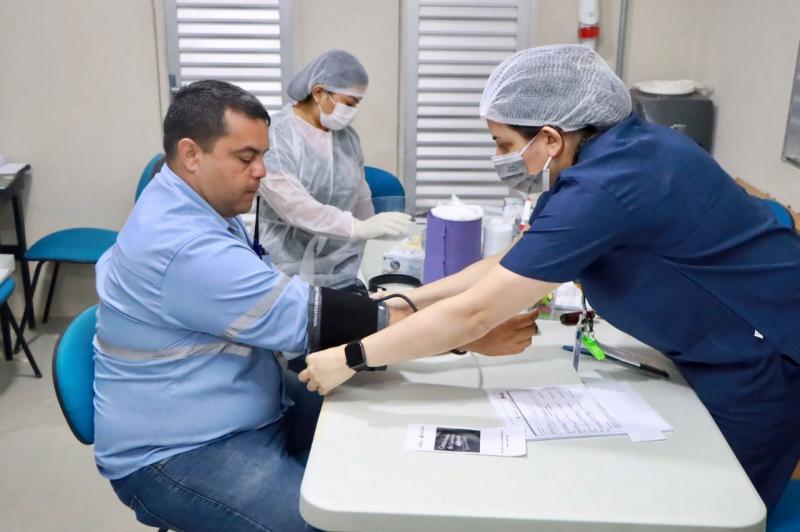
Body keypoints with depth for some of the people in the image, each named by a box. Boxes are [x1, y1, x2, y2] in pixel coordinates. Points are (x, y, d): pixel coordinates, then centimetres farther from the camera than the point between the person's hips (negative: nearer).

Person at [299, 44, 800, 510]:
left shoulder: (606, 186, -31)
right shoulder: (613, 149, -1)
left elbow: (473, 314, -30)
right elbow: (513, 265, 3)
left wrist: (350, 358, -22)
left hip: (759, 359, -9)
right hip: (722, 348, 9)